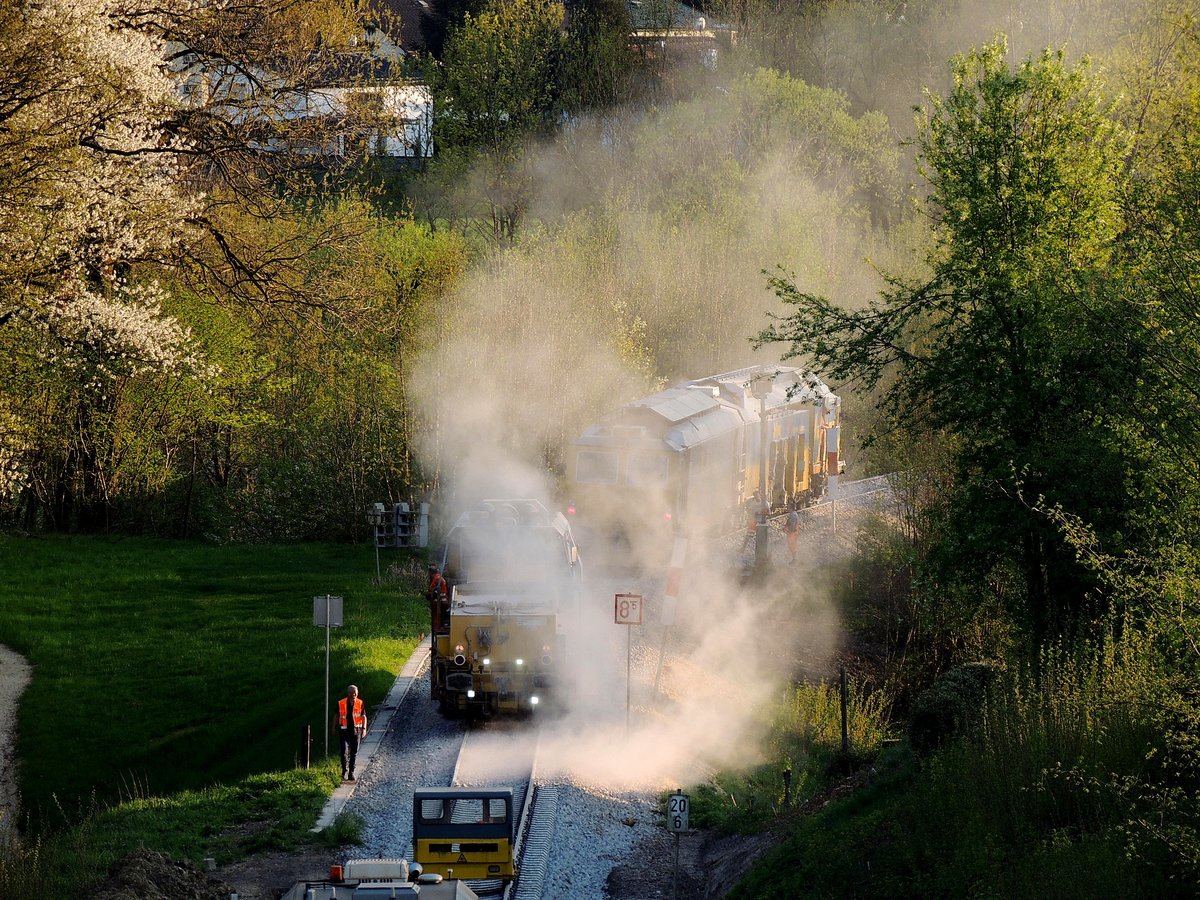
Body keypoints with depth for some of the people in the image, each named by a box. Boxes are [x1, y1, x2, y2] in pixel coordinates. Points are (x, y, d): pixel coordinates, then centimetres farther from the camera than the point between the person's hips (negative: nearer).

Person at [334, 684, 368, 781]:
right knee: (344, 752, -13)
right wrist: (334, 728, 14)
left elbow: (364, 717, 2)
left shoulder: (360, 703, 2)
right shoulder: (341, 703, 0)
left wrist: (364, 729, -10)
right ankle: (345, 772, -11)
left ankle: (351, 773, 16)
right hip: (344, 731, -1)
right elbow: (336, 716, 11)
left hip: (356, 730, 1)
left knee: (354, 753, 7)